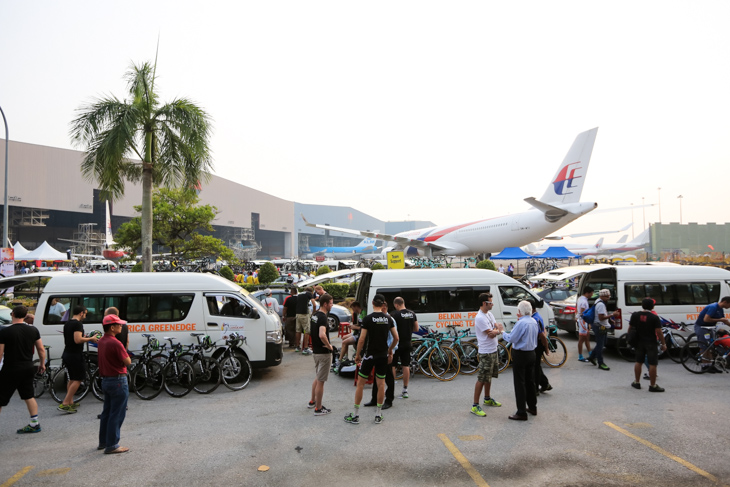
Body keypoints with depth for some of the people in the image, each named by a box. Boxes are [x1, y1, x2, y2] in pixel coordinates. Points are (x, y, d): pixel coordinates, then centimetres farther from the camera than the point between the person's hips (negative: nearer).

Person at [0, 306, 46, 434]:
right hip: (28, 368, 5)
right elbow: (41, 349, 6)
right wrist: (42, 364, 19)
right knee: (29, 396, 14)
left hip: (11, 370, -5)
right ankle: (34, 424, 17)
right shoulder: (33, 330, 1)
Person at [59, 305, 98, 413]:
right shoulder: (78, 324, -16)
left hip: (67, 354, 10)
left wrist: (85, 338, 23)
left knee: (72, 379, 19)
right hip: (75, 355, -10)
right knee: (78, 380, -3)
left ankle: (70, 402, 24)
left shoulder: (67, 324, 14)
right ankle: (64, 404, -8)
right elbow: (78, 340, -26)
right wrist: (90, 339, -12)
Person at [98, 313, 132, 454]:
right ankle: (112, 445, 4)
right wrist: (126, 355, 1)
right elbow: (128, 362, -16)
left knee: (107, 413, 19)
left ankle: (103, 442, 29)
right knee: (117, 414, -1)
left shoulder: (101, 341, 8)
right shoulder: (115, 343, -21)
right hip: (118, 381, -9)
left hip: (105, 380, 9)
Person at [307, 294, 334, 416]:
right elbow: (322, 335, -37)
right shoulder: (322, 317, -23)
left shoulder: (315, 315, 7)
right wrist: (329, 345, -22)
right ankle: (318, 408, 9)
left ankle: (313, 401, 35)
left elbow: (311, 330, 22)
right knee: (320, 381, 0)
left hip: (316, 351, 9)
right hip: (323, 352, -9)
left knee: (317, 378, 24)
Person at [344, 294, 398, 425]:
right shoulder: (388, 319, 1)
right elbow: (396, 338, 5)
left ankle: (355, 415, 11)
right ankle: (378, 415, 18)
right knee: (381, 384, 12)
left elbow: (362, 339, -13)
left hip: (369, 355, -4)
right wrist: (390, 350, 19)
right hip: (383, 355, 4)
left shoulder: (368, 319, -12)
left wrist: (357, 355, -2)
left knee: (360, 384, 7)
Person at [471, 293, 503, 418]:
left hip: (493, 351, 10)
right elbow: (491, 333, -21)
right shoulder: (480, 318, -22)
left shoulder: (489, 313, 9)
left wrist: (496, 330, -17)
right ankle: (475, 406, -3)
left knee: (489, 376, 22)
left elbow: (499, 326, 6)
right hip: (486, 352, -10)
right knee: (482, 379, -7)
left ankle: (487, 399, 38)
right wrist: (497, 329, 0)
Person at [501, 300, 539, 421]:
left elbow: (511, 338, -20)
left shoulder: (521, 323, -21)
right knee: (530, 381, 19)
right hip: (531, 353, 9)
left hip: (520, 355, -8)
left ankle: (521, 413, 1)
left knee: (519, 383, -2)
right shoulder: (533, 322, 5)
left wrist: (502, 333, -2)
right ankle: (532, 407, 30)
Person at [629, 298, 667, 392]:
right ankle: (653, 386, 4)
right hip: (651, 343, -4)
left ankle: (636, 383, 22)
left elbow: (630, 328, 6)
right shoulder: (654, 318, -13)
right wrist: (663, 344, -4)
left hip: (639, 342, 5)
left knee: (638, 362, 15)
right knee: (652, 364, 0)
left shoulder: (635, 315, -1)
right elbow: (659, 332, -14)